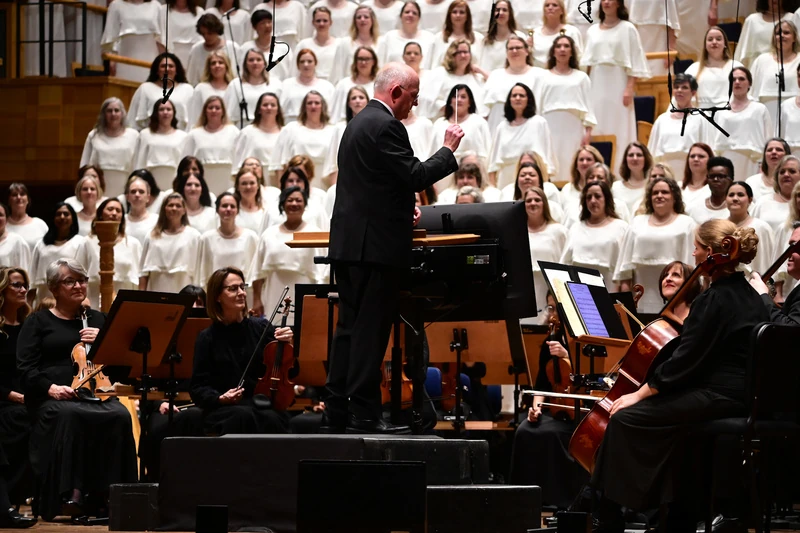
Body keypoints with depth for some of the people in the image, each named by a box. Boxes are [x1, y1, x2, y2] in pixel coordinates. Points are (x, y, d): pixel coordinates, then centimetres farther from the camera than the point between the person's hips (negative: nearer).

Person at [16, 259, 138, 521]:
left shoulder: (98, 320, 22)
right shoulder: (38, 322, 13)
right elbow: (26, 369, 2)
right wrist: (50, 387, -17)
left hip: (96, 394, 3)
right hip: (52, 398, -3)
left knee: (120, 416, -32)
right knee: (69, 416, -39)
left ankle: (110, 493, -30)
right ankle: (69, 493, -40)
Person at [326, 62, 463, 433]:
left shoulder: (360, 122, 18)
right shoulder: (386, 126, -14)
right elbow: (417, 177, -17)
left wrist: (400, 209, 24)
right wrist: (448, 149, -6)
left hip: (349, 242, 10)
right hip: (376, 246, -10)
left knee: (350, 328, 11)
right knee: (370, 330, -7)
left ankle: (337, 412, 12)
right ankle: (364, 413, -5)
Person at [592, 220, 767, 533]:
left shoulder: (714, 301, -14)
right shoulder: (746, 295, 14)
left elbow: (685, 361, -16)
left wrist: (639, 394, -10)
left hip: (719, 398, -10)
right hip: (743, 392, 10)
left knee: (624, 418, -7)